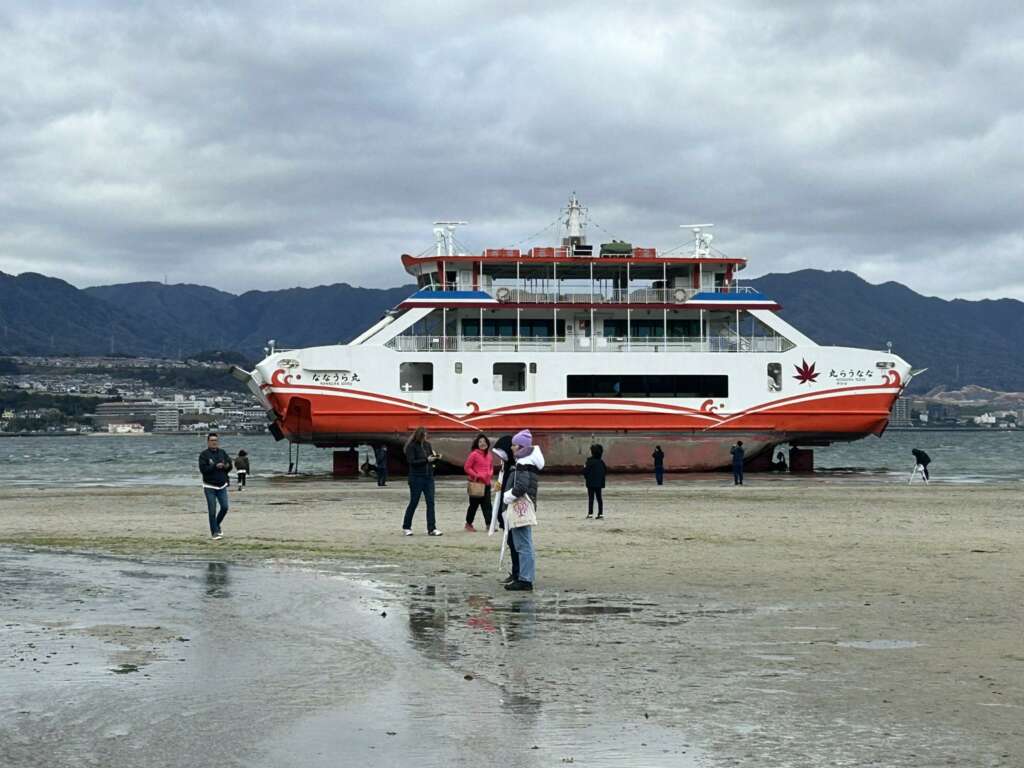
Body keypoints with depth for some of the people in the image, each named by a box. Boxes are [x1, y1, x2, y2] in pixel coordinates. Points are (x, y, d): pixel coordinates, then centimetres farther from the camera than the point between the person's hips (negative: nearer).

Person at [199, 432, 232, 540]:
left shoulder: (223, 452, 6)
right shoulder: (204, 455, -7)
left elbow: (230, 465, 7)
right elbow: (203, 469, -17)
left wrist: (227, 466, -17)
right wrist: (215, 466, -27)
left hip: (222, 486, 4)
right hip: (210, 487, -4)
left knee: (224, 507, -1)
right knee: (212, 510, -4)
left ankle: (217, 525, 24)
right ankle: (214, 532, 5)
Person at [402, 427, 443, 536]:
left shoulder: (427, 445, 9)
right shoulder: (411, 446, -9)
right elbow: (412, 462, -16)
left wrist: (436, 457, -5)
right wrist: (426, 460, -21)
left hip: (429, 478, 5)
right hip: (416, 478, -5)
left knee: (430, 503, -1)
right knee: (413, 503, 3)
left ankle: (431, 529, -1)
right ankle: (406, 527, 18)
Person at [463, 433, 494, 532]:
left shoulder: (488, 455, 10)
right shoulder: (474, 454, -9)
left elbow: (491, 466, 23)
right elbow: (467, 467, -9)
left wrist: (490, 474, 3)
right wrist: (476, 475, -15)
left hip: (486, 483, 6)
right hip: (476, 483, -6)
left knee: (487, 505, 3)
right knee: (474, 504, 4)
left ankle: (489, 524, 4)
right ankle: (468, 524, 17)